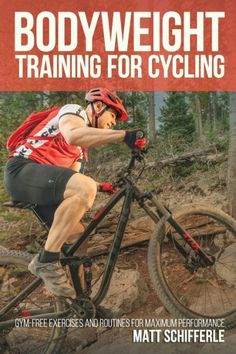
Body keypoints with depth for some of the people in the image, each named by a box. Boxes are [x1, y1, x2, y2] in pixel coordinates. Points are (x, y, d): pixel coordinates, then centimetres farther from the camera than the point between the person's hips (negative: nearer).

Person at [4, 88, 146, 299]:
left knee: (77, 234, 6)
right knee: (85, 189, -32)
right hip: (23, 170, -10)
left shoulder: (81, 146, 28)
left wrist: (99, 186, 14)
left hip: (40, 180, 10)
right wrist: (124, 136, -32)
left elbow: (73, 176, 26)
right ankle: (46, 261, -24)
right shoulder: (73, 111, -1)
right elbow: (73, 135, -26)